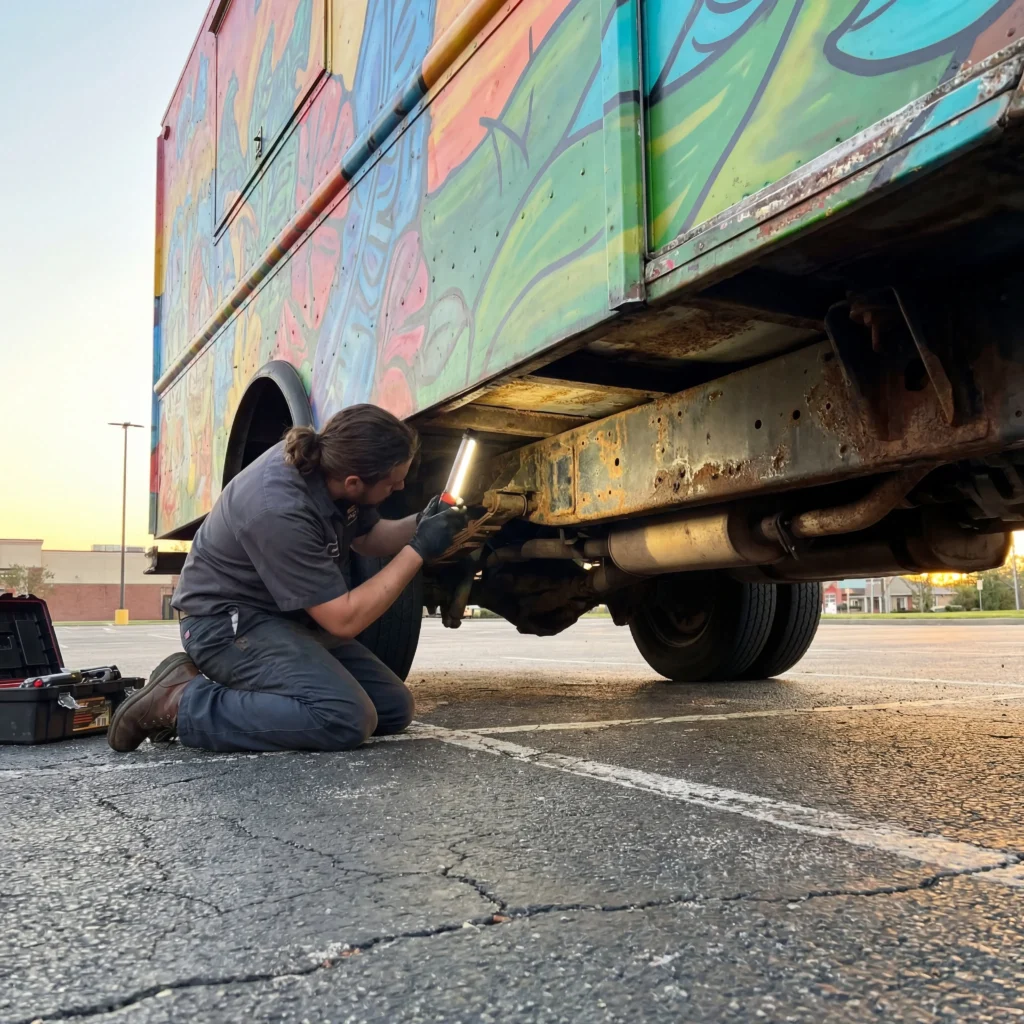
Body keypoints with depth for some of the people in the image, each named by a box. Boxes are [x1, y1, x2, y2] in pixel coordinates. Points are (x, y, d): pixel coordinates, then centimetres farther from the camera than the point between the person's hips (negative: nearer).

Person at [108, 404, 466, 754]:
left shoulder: (328, 460, -8)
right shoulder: (280, 510, -32)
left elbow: (367, 537, 13)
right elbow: (344, 620, -26)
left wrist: (420, 525, -7)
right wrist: (418, 551, -22)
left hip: (286, 616, 9)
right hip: (228, 620, -9)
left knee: (393, 708, 3)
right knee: (345, 718, -29)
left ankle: (230, 683, 7)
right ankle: (179, 701, -12)